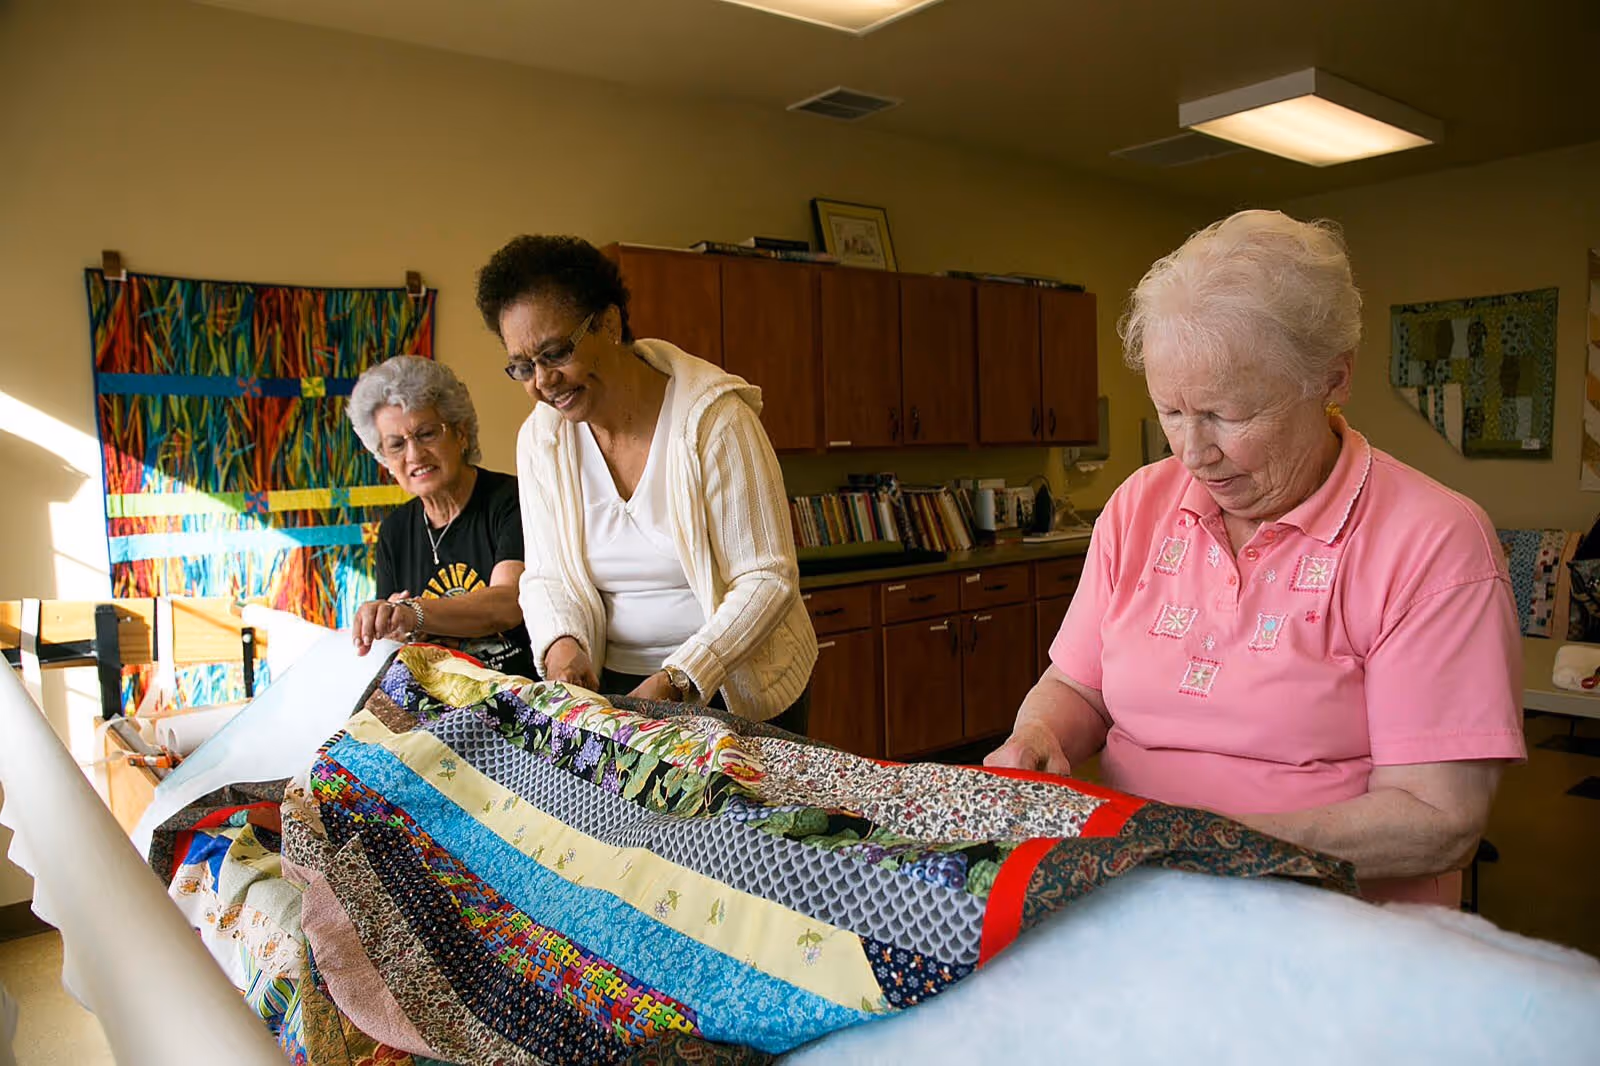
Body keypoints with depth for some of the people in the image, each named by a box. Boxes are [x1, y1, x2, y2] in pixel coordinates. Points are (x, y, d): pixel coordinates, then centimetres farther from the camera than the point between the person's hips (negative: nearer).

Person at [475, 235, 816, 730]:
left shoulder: (713, 419, -20)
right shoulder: (540, 438, -5)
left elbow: (769, 578, -20)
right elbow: (546, 576, 1)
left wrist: (678, 680, -28)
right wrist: (563, 643, -21)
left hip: (738, 686, -3)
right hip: (613, 683, 4)